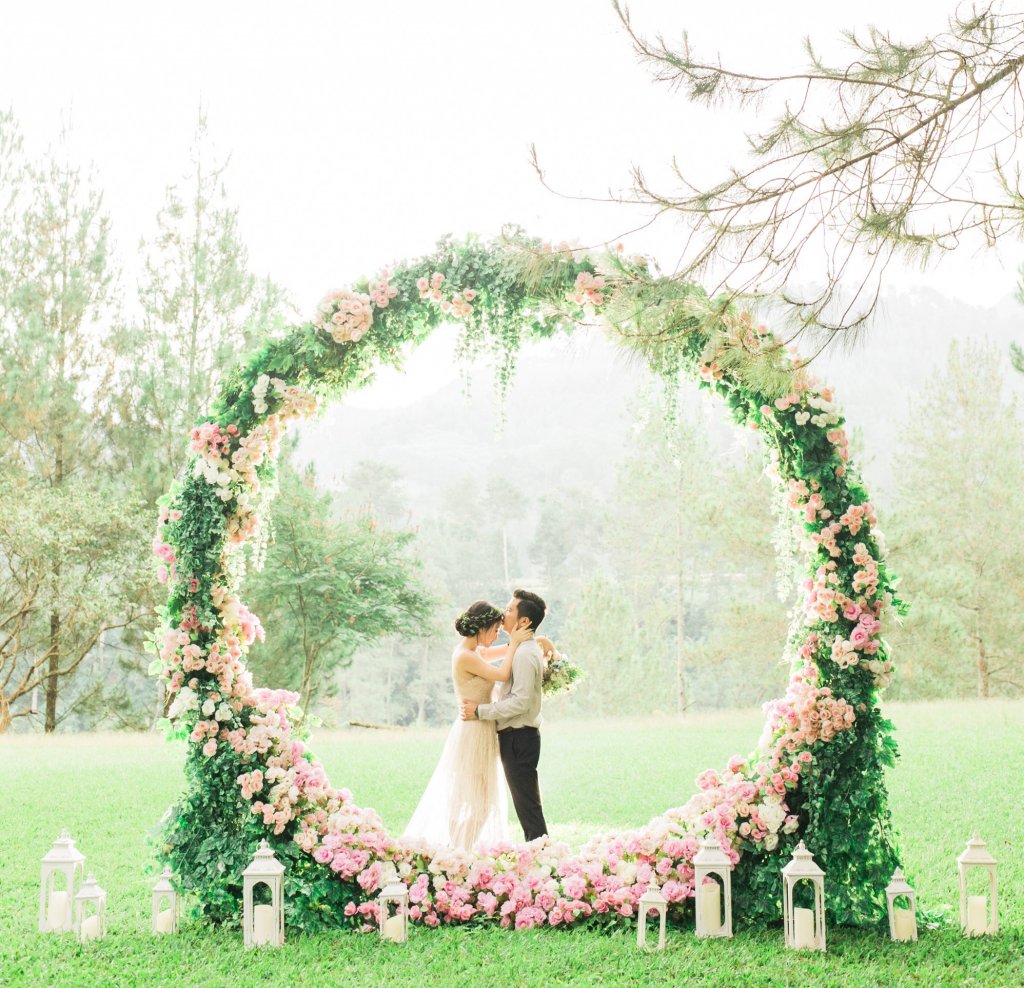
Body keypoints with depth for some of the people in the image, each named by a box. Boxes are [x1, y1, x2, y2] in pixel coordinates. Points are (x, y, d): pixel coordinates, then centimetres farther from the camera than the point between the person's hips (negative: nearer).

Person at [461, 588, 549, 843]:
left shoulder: (525, 654, -18)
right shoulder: (525, 649, 14)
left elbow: (521, 701, -24)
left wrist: (480, 711, -18)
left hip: (518, 737, -10)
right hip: (519, 736, 10)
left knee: (527, 805, -7)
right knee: (528, 804, 14)